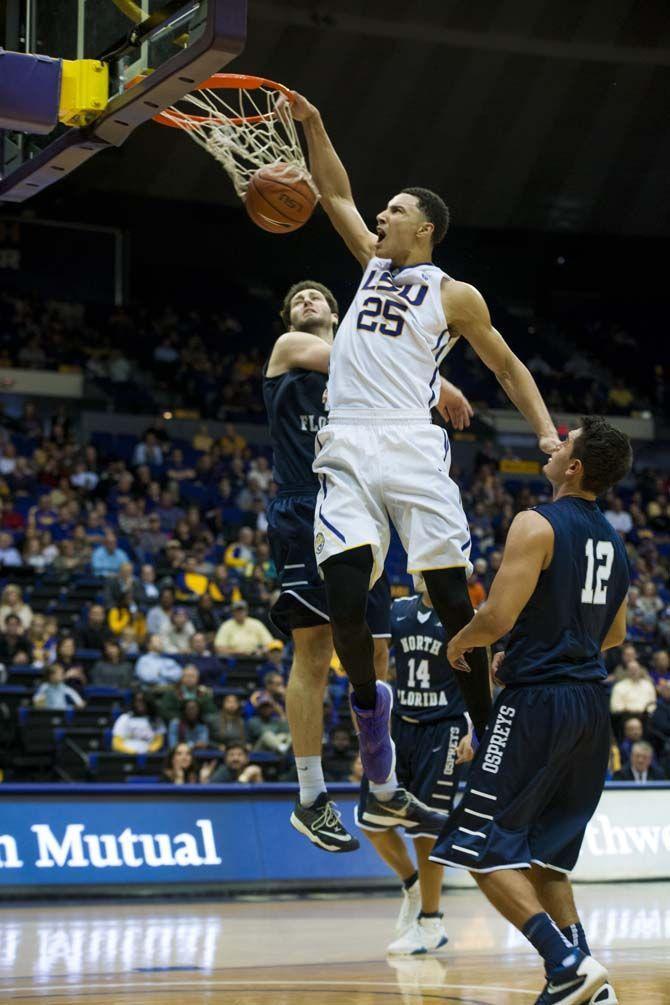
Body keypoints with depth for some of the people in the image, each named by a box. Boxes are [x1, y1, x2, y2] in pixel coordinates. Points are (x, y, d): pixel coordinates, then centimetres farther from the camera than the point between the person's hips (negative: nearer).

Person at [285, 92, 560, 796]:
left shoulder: (453, 296, 10)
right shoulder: (374, 263, 23)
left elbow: (508, 368, 13)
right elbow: (336, 195, 27)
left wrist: (548, 433, 1)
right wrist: (313, 126, 16)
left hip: (411, 447, -3)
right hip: (346, 451, 3)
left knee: (452, 599, -8)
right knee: (344, 594, -14)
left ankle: (487, 731, 3)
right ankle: (367, 699, 12)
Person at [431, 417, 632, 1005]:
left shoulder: (537, 526, -12)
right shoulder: (612, 540, 14)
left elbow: (497, 618, -18)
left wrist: (460, 644, 4)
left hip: (537, 701, -8)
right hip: (591, 703, 8)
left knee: (484, 849, -3)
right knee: (543, 854, 16)